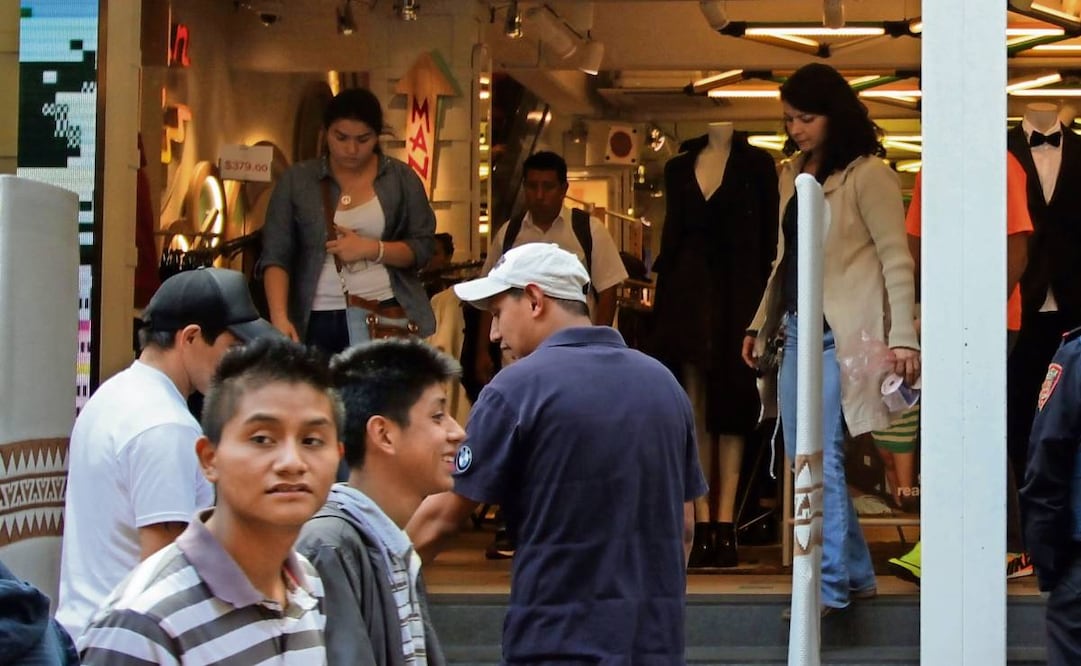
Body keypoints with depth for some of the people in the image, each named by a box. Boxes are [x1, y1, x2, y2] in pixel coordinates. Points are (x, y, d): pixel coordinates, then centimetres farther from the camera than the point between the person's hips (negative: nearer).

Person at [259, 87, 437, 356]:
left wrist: (370, 248, -13)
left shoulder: (401, 178, 6)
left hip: (389, 318, 0)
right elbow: (275, 256, -1)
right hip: (318, 322, 0)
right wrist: (280, 317, -16)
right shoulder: (297, 180, 4)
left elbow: (423, 246, 4)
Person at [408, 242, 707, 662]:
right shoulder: (662, 383, 9)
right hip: (657, 638, 6)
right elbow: (685, 526, 13)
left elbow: (441, 517, -6)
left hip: (562, 641, -6)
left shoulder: (518, 388, -9)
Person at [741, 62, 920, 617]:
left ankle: (830, 585, -7)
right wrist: (761, 323, 19)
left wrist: (902, 337, -16)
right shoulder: (791, 175, 14)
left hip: (842, 332, -8)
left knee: (821, 457, -12)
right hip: (798, 330, 8)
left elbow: (896, 259, -10)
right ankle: (855, 572, 17)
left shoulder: (867, 174, -7)